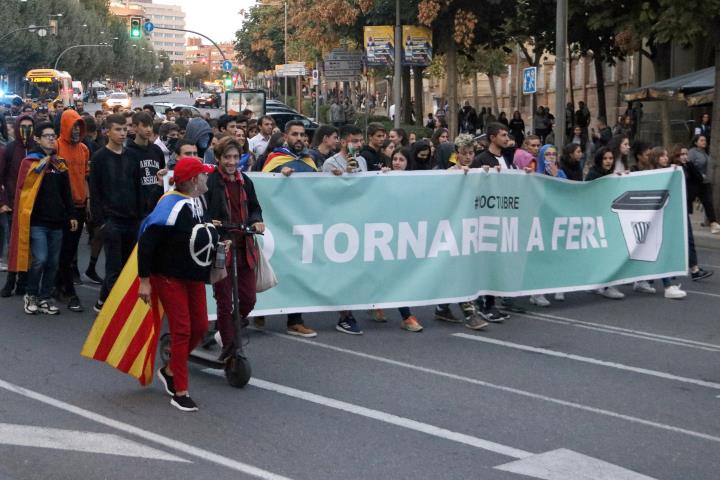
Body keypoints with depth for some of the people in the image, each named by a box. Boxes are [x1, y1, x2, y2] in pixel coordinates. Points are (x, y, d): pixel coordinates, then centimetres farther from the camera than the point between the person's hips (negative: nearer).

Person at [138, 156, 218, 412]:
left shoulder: (196, 202, 5)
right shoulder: (172, 205, -23)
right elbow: (146, 240, -23)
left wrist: (214, 240, 6)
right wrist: (144, 280, -21)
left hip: (193, 276, 9)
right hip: (169, 276, -9)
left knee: (200, 327, 9)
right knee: (182, 330, -7)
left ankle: (169, 370, 30)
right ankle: (180, 393, 3)